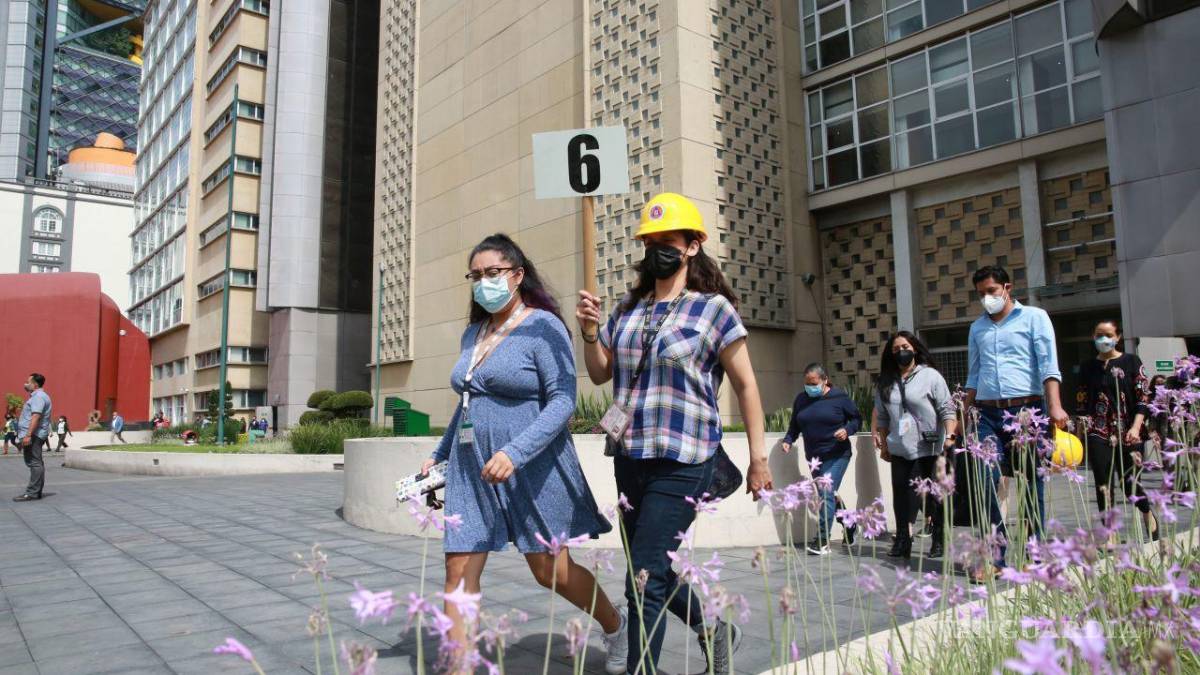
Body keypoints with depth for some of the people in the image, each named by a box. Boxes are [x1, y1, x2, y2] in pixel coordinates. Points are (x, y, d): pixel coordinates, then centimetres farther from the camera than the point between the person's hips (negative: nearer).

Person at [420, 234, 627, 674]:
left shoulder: (542, 327, -10)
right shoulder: (473, 333, 13)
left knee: (551, 572, 6)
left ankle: (615, 626, 34)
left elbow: (562, 402, -18)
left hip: (530, 468, -6)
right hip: (471, 469, 7)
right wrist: (439, 455, 26)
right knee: (459, 571, 1)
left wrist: (514, 452, -29)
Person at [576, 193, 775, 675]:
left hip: (682, 463, -6)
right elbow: (600, 373, 16)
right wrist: (590, 331, -3)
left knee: (645, 580, -8)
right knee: (653, 569, 18)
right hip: (629, 459, 7)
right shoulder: (628, 309, 10)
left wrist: (758, 458, -4)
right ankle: (713, 631, 42)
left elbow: (746, 385, -2)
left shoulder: (713, 308, -5)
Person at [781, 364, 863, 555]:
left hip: (836, 456, -6)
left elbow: (857, 418, 1)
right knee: (829, 495, 16)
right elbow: (795, 425, 14)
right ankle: (849, 524, 39)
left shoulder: (839, 397, -6)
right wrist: (788, 440, -2)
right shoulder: (801, 399, 6)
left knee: (827, 494, -15)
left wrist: (847, 430, -18)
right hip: (814, 458, 6)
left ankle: (822, 540, -13)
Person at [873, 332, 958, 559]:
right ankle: (903, 541, 6)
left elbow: (947, 409, -4)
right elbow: (882, 417, 18)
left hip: (928, 449, -4)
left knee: (931, 496, 0)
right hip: (900, 451, 4)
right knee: (902, 497, 1)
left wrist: (950, 435, -15)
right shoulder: (885, 383, 12)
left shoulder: (931, 376, 0)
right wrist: (884, 445, 16)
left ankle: (938, 540, 14)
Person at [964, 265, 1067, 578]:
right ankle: (994, 555, -2)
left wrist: (1054, 406, -17)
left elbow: (1049, 364, -5)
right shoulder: (977, 327, 19)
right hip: (987, 414, 3)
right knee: (987, 480, -9)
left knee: (1032, 483, 3)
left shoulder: (1034, 317, 6)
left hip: (1027, 410, -3)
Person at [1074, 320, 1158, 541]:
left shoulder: (1131, 362, 3)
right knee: (1103, 483, -2)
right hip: (1098, 434, 1)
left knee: (1129, 481, 2)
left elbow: (1144, 398, -1)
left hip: (1127, 433, -1)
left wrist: (1136, 428, -11)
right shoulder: (1087, 367, 9)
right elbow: (1082, 402, 11)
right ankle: (1110, 534, 5)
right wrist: (1082, 426, 1)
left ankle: (1148, 515, 34)